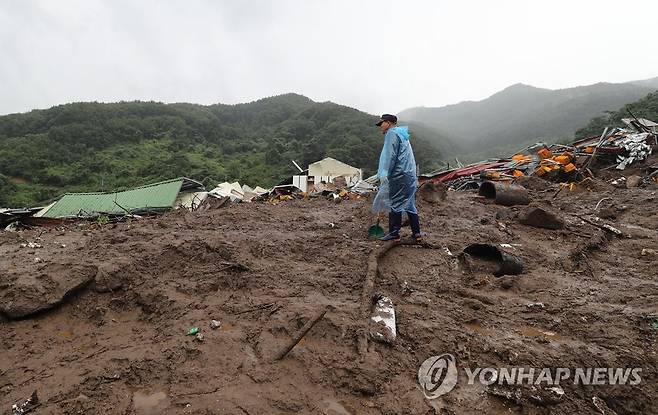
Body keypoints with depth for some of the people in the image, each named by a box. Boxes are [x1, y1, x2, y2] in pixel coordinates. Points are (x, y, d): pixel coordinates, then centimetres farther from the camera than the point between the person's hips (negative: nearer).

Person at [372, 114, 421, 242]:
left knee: (395, 204, -4)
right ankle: (417, 233, 14)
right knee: (410, 204, 11)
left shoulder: (392, 133, -5)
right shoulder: (402, 134, 25)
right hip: (410, 175, 10)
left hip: (399, 175, -10)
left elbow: (390, 156, -16)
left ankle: (394, 233, -1)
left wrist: (384, 174, -19)